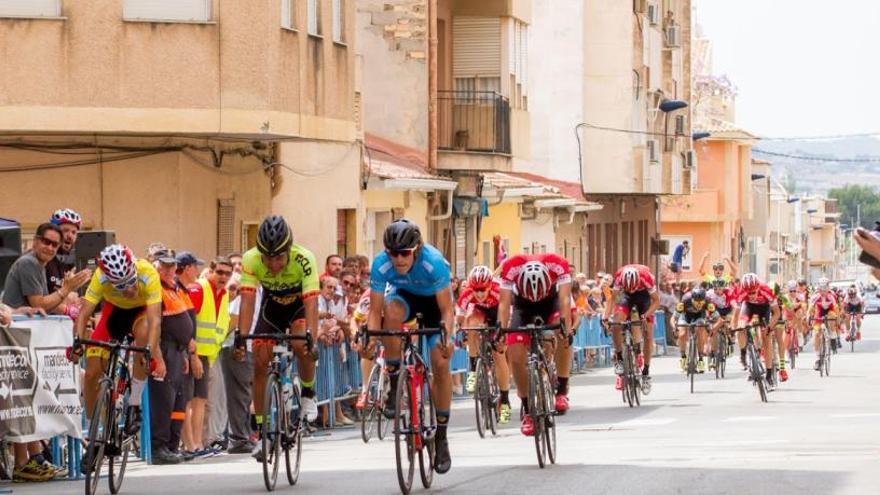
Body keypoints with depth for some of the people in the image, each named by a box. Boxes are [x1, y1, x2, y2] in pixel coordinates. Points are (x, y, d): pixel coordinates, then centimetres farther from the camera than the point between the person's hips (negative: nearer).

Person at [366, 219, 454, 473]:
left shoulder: (434, 262, -37)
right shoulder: (381, 264, -30)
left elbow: (446, 310, -33)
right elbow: (375, 311, -24)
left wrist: (447, 337, -50)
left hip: (434, 299, -1)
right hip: (404, 295, 1)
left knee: (440, 365, -12)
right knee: (392, 311, -36)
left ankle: (441, 437, 0)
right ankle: (395, 385, -22)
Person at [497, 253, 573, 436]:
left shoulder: (558, 265, -35)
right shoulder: (511, 267, -35)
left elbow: (565, 299, -40)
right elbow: (504, 302, -36)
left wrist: (565, 326, -55)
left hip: (551, 301, -1)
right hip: (522, 306, 1)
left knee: (563, 334, -31)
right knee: (516, 358, -14)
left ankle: (562, 391, -19)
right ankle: (527, 411, 1)